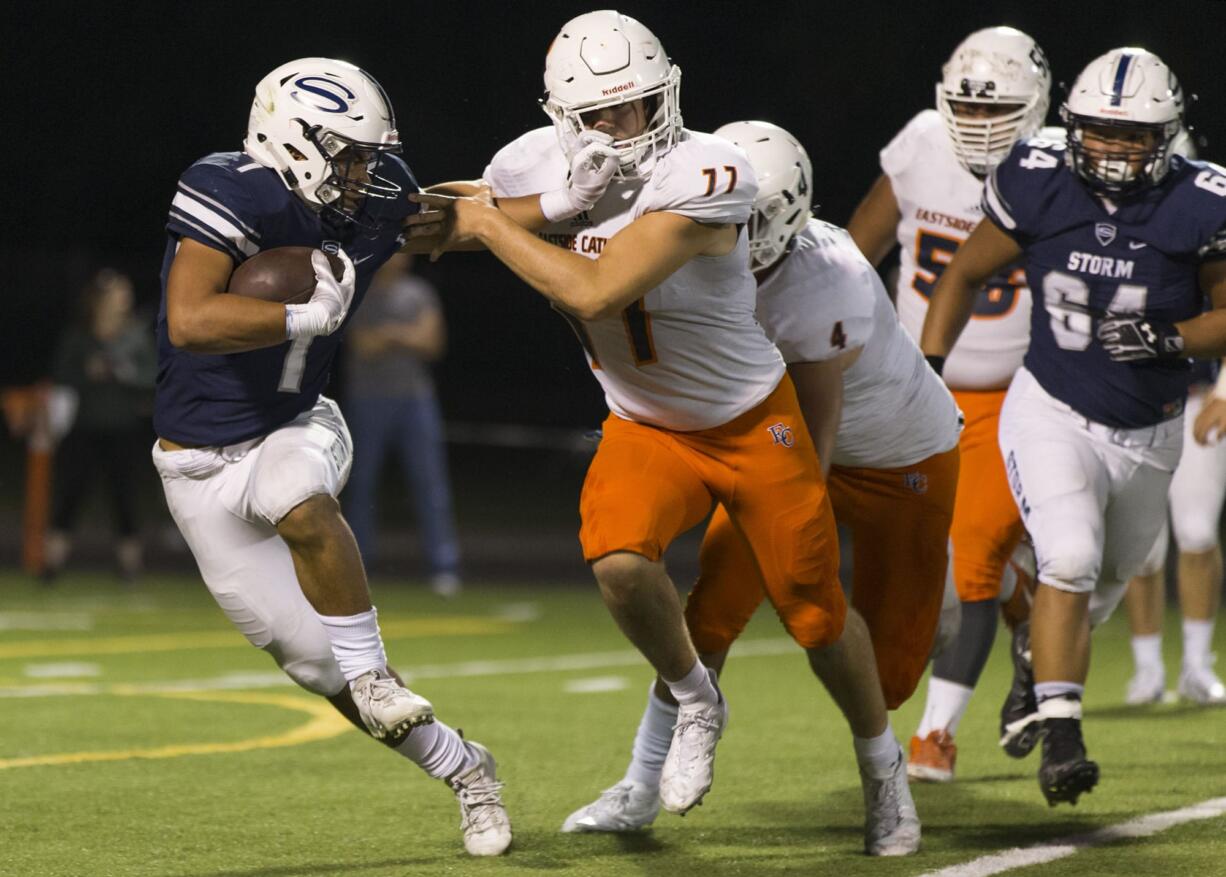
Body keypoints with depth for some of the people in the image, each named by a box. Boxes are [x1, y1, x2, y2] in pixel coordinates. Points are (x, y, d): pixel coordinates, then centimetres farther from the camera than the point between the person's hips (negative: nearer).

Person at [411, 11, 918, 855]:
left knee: (817, 614, 6)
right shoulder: (534, 172, -13)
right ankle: (696, 706, 2)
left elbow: (596, 289, -37)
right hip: (645, 429, 3)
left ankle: (882, 763, 35)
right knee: (620, 562, -27)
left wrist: (490, 227, -28)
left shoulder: (704, 176, -31)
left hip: (753, 424, -3)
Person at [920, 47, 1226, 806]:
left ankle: (1040, 667, 52)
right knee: (1070, 562, -22)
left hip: (1148, 434, 2)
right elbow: (965, 274, 1)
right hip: (1052, 412, -2)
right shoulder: (1040, 187, -13)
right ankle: (1061, 738, -20)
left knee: (1108, 577, 22)